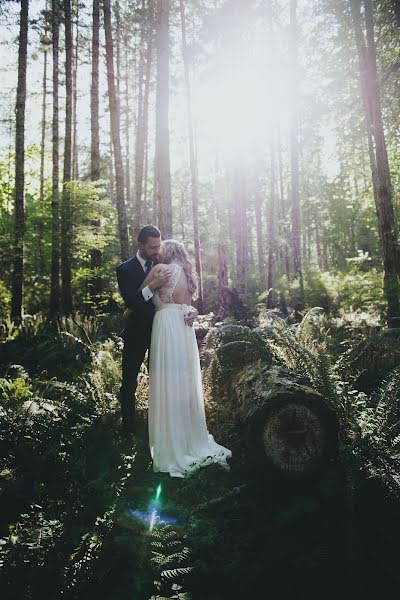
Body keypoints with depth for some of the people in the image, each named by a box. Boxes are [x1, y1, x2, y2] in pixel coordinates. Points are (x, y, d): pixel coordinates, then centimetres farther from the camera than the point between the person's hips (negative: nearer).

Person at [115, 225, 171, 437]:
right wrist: (152, 286, -31)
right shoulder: (125, 269, -7)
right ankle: (128, 428, 20)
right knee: (129, 383, 7)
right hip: (137, 334, -2)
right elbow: (130, 302, -18)